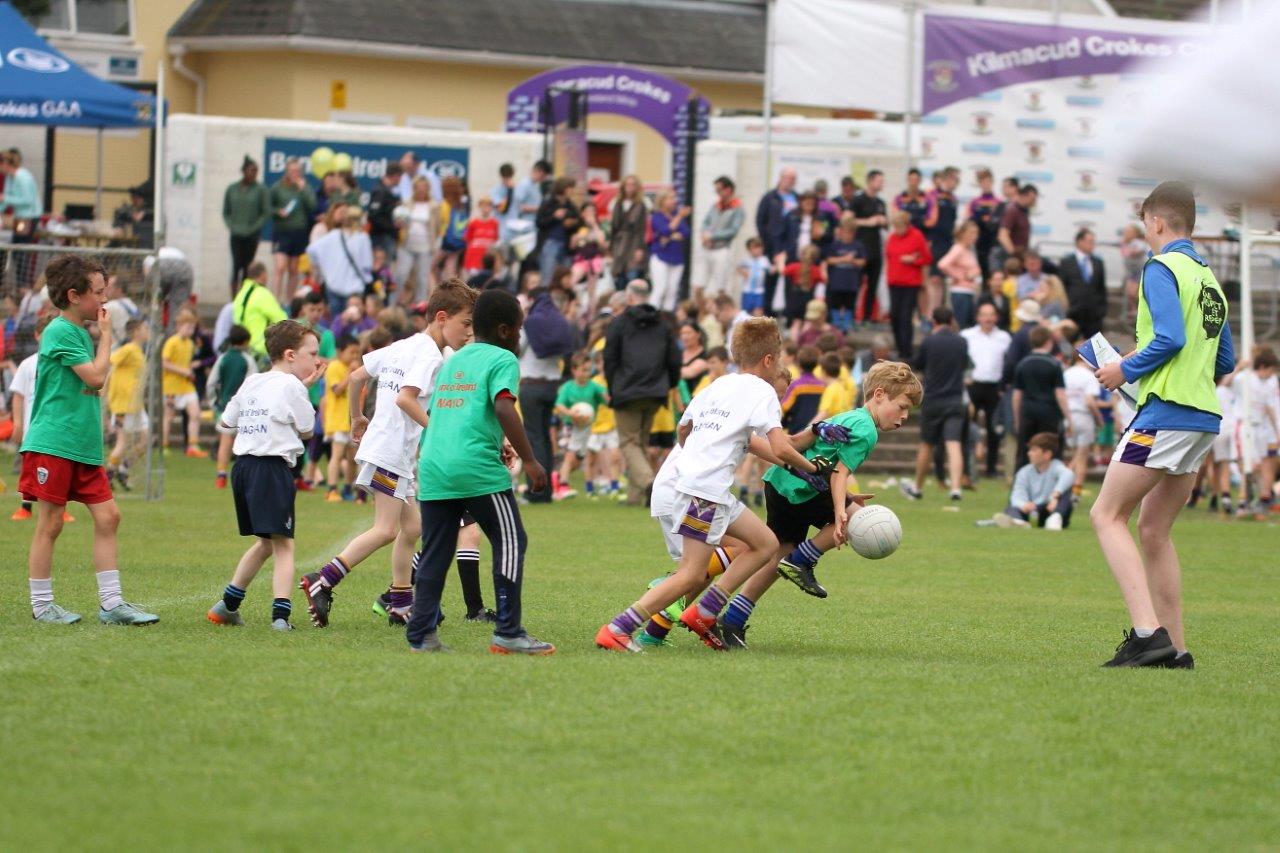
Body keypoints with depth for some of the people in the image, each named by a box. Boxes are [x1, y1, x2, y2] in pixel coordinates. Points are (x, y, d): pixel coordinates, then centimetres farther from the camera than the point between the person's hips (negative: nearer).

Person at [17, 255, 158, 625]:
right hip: (52, 443, -9)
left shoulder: (80, 332, 17)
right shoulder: (61, 332, -12)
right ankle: (41, 606, 6)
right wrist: (106, 335, -5)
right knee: (50, 523, -2)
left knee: (108, 516, 3)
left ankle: (111, 603, 6)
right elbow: (96, 376, -16)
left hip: (83, 447, 9)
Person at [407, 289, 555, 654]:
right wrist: (529, 461, -15)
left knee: (435, 552, 10)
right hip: (477, 468, -7)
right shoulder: (502, 359, 1)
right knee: (510, 543, 2)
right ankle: (508, 633, -1)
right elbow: (504, 408, -15)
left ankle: (421, 634, 6)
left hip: (432, 468, 7)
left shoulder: (452, 360, 23)